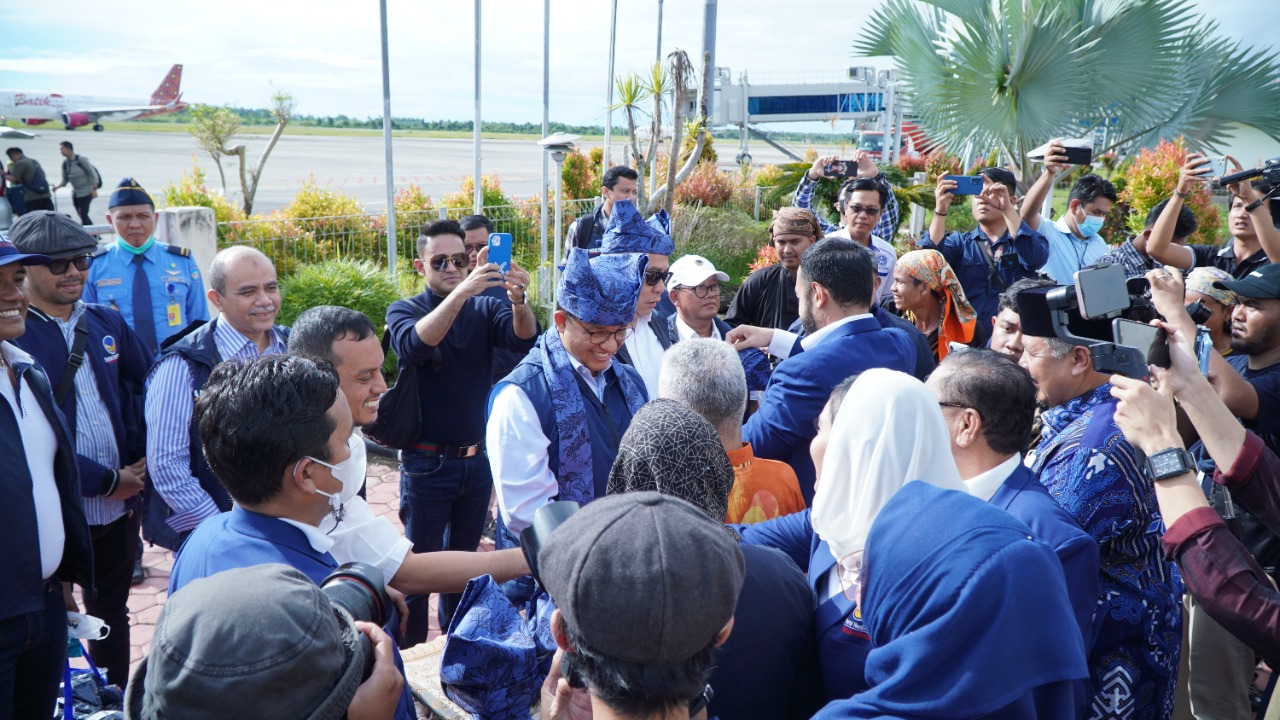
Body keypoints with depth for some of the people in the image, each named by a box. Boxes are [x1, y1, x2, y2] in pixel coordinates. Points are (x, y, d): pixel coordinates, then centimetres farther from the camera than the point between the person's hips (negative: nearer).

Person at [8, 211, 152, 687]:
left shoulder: (106, 323, 5)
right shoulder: (12, 336, -12)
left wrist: (140, 462, -2)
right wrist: (107, 481, -14)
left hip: (119, 508, 5)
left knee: (111, 612, 21)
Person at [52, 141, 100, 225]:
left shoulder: (81, 159, -12)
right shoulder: (65, 163, 5)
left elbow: (92, 173, -10)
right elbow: (65, 180, 12)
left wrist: (94, 189, -13)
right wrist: (57, 186, -5)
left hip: (86, 192, -7)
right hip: (75, 192, 7)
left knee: (83, 214, -10)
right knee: (81, 215, 9)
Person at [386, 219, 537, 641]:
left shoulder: (485, 308, 2)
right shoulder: (404, 310, -5)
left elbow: (525, 339, -17)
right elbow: (414, 344, -28)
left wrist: (518, 301, -39)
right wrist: (460, 292, -41)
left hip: (476, 460, 4)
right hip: (426, 462, -3)